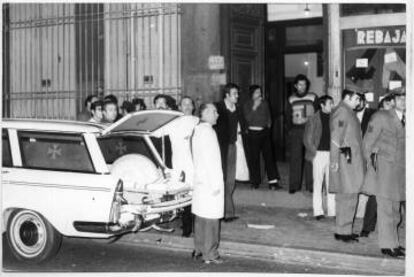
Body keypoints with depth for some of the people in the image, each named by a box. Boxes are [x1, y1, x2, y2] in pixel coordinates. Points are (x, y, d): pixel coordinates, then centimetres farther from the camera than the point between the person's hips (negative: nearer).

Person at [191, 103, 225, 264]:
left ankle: (199, 249, 23)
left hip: (199, 180, 10)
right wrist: (215, 184, -18)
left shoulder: (197, 130, 13)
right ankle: (210, 254, 0)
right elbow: (210, 160, -20)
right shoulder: (207, 131, -15)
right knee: (211, 219, -4)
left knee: (200, 217, 14)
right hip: (210, 181, -10)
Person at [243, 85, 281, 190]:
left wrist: (268, 125, 6)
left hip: (265, 132, 3)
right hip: (253, 133, -3)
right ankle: (255, 182, 12)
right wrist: (254, 107, -16)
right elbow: (248, 118, -12)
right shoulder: (247, 105, 1)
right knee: (254, 158, 0)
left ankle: (273, 182, -2)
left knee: (269, 156, -2)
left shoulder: (264, 103, 9)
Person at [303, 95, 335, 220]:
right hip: (319, 153, -3)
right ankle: (318, 211, 3)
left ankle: (332, 210, 10)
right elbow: (307, 139, 0)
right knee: (318, 183, 0)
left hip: (332, 154, 3)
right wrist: (315, 152, -6)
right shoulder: (314, 119, -1)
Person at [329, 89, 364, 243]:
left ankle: (345, 230, 19)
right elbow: (335, 137, -17)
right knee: (347, 195, -8)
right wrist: (334, 160, -21)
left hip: (353, 160, 10)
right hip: (346, 159, -10)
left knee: (348, 196, 12)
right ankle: (343, 231, -3)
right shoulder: (341, 111, -11)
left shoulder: (349, 112, 20)